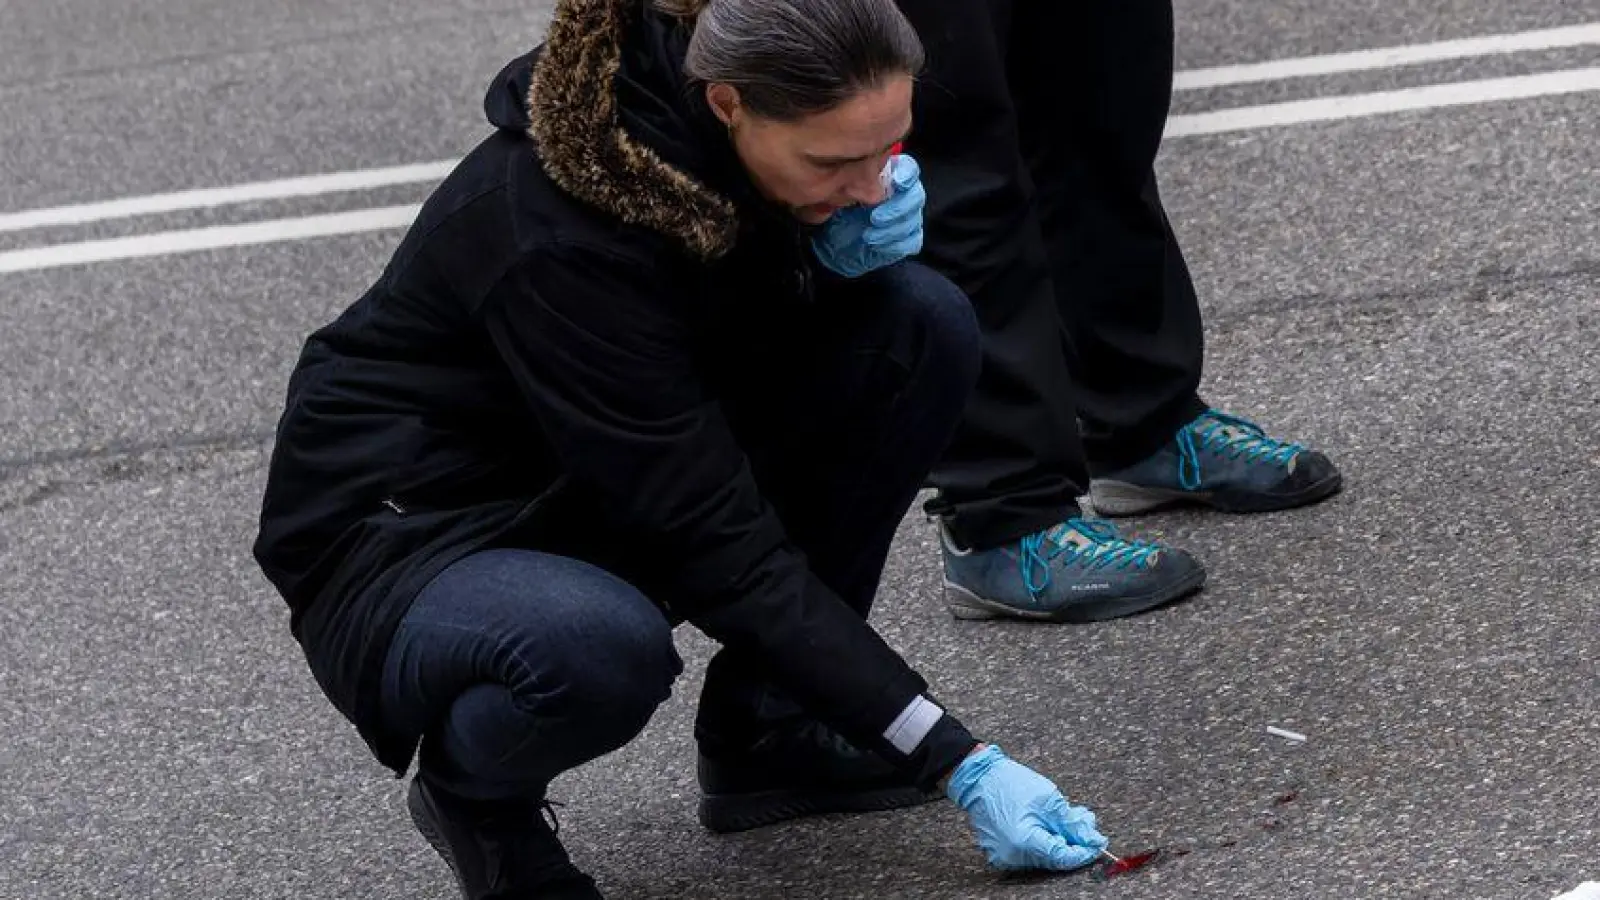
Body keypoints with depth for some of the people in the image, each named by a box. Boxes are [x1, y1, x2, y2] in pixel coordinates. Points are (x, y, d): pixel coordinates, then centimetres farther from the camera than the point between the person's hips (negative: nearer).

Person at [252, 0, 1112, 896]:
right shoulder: (563, 233, -34)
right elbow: (724, 550, -31)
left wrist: (847, 244, -18)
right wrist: (959, 759, -30)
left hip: (620, 503, 7)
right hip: (415, 542, -7)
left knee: (921, 326, -13)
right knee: (600, 647, -42)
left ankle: (767, 729, 1)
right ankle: (471, 782, -5)